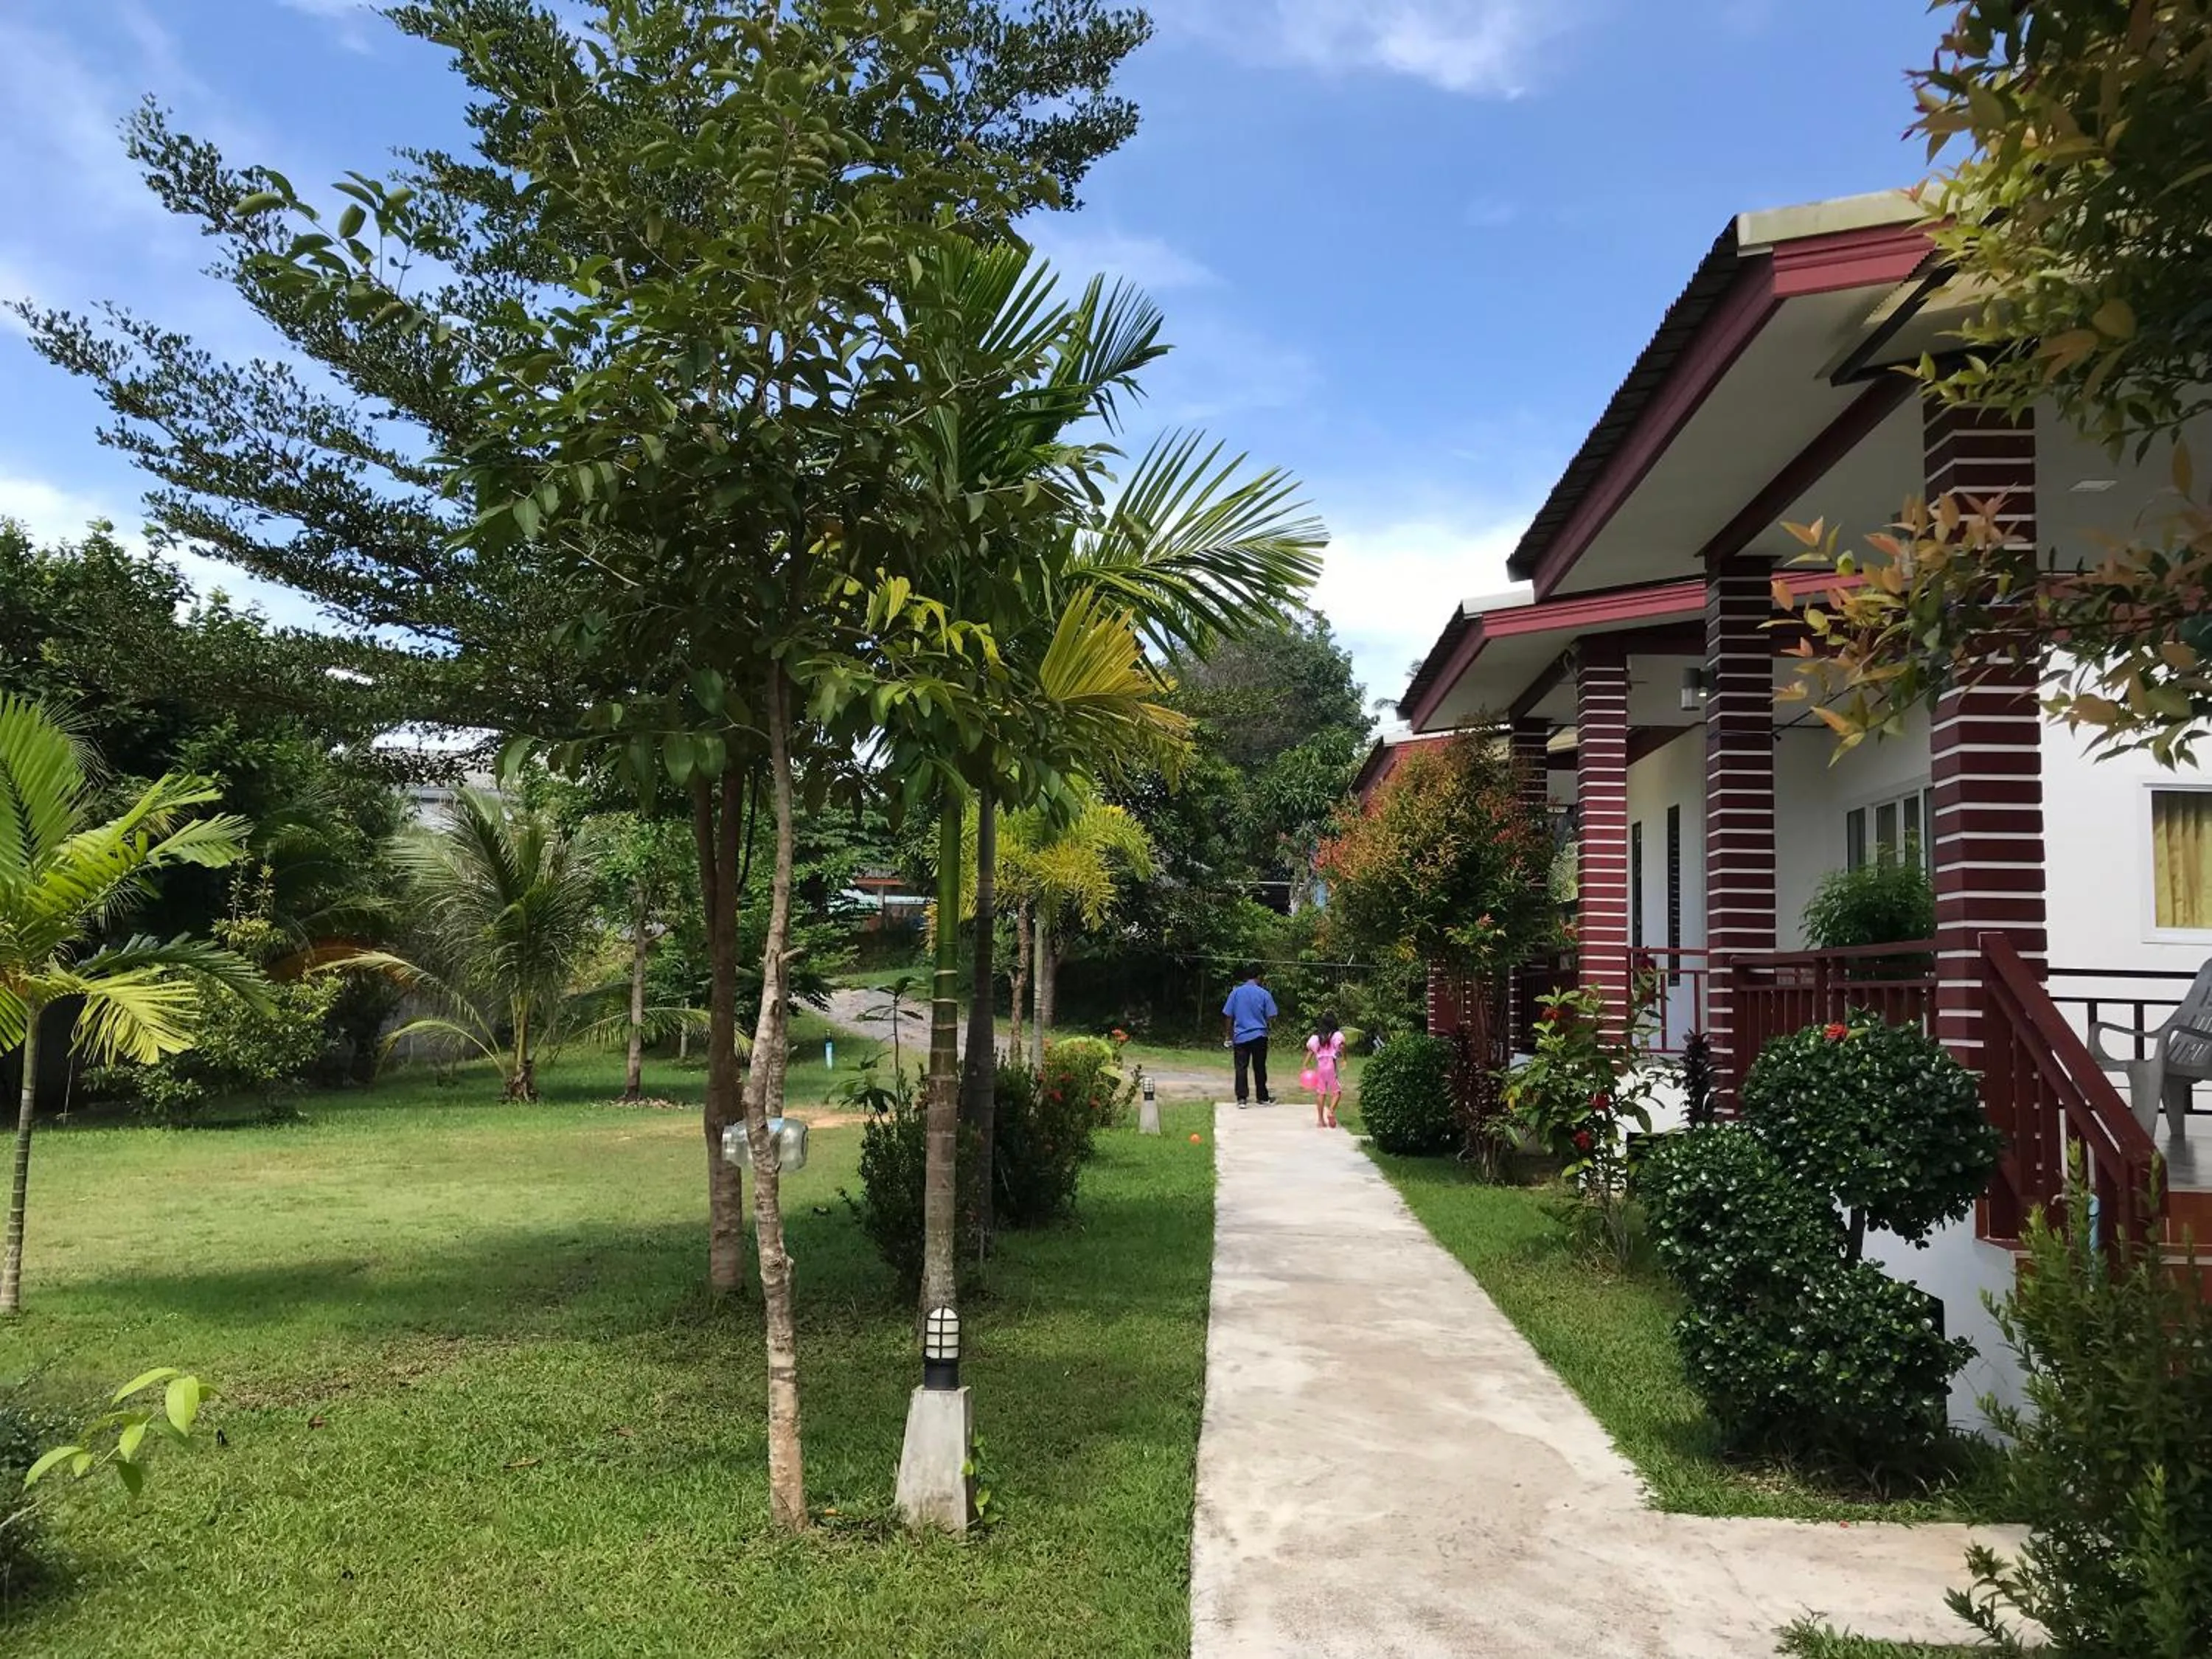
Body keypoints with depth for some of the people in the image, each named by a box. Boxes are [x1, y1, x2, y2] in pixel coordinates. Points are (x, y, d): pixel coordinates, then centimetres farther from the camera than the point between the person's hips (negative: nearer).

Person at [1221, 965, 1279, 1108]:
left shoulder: (1236, 993, 0)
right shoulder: (1264, 993, -4)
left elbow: (1228, 1016, 1)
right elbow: (1271, 1016, -3)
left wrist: (1229, 1036, 9)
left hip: (1240, 1036, 1)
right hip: (1259, 1036, -1)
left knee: (1241, 1068, 4)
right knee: (1260, 1068, 9)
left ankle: (1241, 1099, 0)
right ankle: (1263, 1098, 18)